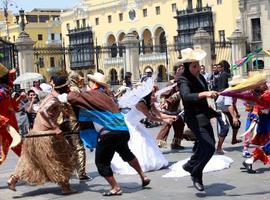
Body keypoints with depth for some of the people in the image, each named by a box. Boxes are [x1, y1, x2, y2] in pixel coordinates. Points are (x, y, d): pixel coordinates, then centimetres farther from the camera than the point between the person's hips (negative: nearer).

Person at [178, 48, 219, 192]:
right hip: (195, 119, -9)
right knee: (209, 147, -15)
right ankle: (196, 175, 6)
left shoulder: (200, 77, 3)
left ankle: (190, 165, 46)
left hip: (204, 116, 9)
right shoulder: (184, 80, -22)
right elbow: (186, 96, -43)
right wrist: (204, 94, -55)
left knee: (206, 143, 24)